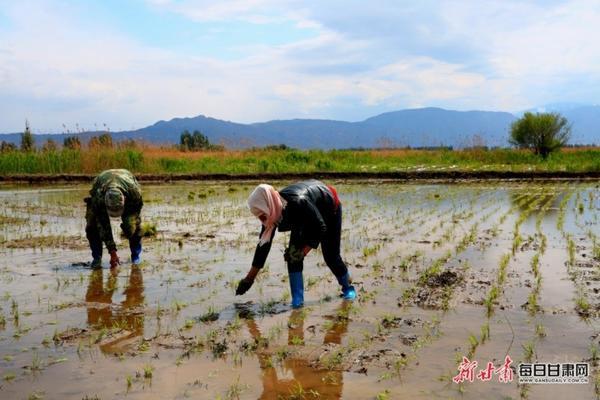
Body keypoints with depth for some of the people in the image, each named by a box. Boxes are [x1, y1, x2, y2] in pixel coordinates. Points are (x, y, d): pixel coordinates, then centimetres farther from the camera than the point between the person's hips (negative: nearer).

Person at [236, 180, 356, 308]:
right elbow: (264, 244, -16)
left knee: (331, 256, 0)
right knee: (293, 252, -13)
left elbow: (320, 229, -31)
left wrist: (303, 252, -37)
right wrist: (249, 278, -13)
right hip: (305, 218, 5)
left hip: (330, 208, -5)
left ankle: (348, 287, 28)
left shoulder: (299, 203, -45)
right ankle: (297, 299, -6)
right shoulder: (273, 210, -25)